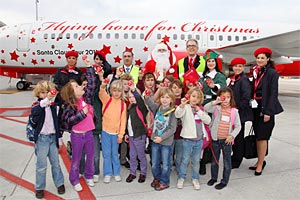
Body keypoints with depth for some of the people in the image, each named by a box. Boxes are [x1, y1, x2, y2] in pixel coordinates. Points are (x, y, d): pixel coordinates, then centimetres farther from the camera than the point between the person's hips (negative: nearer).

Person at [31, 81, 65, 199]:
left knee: (56, 162, 12)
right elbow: (34, 112, -33)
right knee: (41, 165, 3)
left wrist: (59, 136, 14)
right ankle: (39, 188, 20)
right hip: (42, 138, -3)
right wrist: (45, 100, -49)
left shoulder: (53, 105, 5)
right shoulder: (37, 105, -7)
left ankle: (59, 183, 26)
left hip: (53, 137, 4)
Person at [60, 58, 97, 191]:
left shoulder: (86, 97, -2)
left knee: (91, 156, 16)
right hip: (77, 135, -5)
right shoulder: (70, 105, -14)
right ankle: (74, 180, 31)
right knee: (76, 159, 11)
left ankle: (89, 176, 38)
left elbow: (92, 83, -1)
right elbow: (69, 120, -19)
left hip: (89, 133, 5)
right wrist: (82, 113, -24)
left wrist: (89, 66, -3)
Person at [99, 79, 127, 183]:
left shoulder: (123, 104, -2)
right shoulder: (107, 99, -3)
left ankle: (116, 173, 28)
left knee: (115, 154, 12)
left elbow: (123, 120, -1)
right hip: (105, 131, 0)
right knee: (106, 154, 8)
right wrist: (102, 87, -49)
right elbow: (101, 94, -27)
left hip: (116, 133, 1)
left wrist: (121, 135, -2)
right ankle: (107, 174, 22)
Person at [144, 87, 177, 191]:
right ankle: (157, 178, 40)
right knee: (154, 163, 18)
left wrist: (162, 138, -17)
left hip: (167, 142, -4)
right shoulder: (156, 107, 0)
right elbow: (149, 102, -13)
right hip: (155, 140, 4)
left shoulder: (173, 111, -12)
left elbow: (172, 128, -14)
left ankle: (164, 182, 29)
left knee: (165, 164, 9)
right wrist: (147, 96, -35)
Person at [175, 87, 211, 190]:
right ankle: (181, 178, 26)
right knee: (185, 160, 8)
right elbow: (178, 114, -28)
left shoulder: (201, 109, 9)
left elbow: (208, 121, -1)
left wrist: (199, 111, -10)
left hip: (199, 139, 4)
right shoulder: (186, 107, -7)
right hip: (188, 138, -4)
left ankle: (195, 178, 31)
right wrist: (182, 105, -45)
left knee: (196, 161, 15)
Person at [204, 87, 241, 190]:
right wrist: (215, 102, -35)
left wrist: (232, 135, -13)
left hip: (227, 140, -1)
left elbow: (238, 126, -1)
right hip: (215, 139, 1)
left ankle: (224, 181, 26)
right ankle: (214, 177, 37)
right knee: (214, 159, 18)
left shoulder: (234, 111, -5)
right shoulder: (216, 108, -6)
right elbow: (206, 108, -25)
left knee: (227, 161, 9)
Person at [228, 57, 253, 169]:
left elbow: (246, 98, -20)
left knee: (238, 138, 4)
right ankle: (234, 157, 33)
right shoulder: (232, 79, 13)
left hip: (240, 113, -8)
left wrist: (237, 108, -17)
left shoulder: (244, 80, -13)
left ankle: (236, 161, 16)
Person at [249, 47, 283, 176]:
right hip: (256, 108, 6)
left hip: (266, 108, -6)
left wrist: (268, 112, -17)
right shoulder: (256, 72, 11)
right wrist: (251, 106, 7)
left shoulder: (272, 73, -8)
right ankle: (260, 161, 24)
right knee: (257, 136, 11)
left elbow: (273, 93, -13)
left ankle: (260, 163, 10)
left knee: (262, 136, -1)